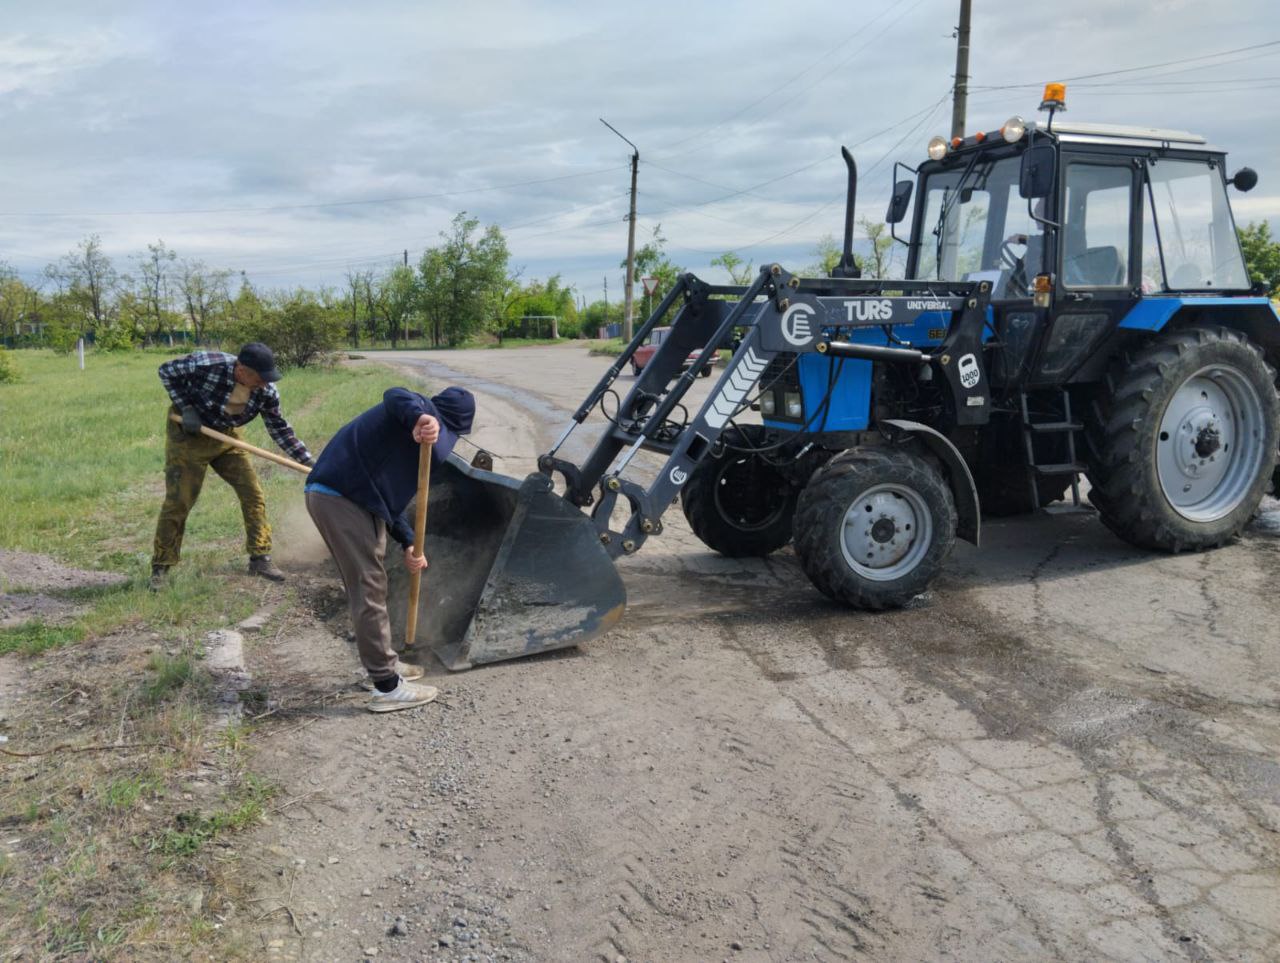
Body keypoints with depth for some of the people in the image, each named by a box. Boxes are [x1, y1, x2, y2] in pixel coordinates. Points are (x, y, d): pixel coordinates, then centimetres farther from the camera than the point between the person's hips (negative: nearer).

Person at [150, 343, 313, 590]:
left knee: (253, 493, -2)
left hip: (226, 437, 4)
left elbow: (279, 428, -4)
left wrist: (308, 461, -9)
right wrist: (186, 408, -22)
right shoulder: (207, 364, -30)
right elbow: (167, 371, -14)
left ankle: (260, 558, 10)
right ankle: (160, 567, 11)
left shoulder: (266, 392, -17)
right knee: (178, 501, -3)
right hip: (188, 433, -4)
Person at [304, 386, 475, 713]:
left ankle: (384, 664, 36)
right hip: (339, 497, -11)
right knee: (368, 589, -5)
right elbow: (395, 396, -29)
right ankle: (387, 687, 1)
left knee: (371, 586, 21)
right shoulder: (424, 414, -3)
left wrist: (408, 544, 14)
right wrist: (418, 418, -50)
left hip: (354, 497, 11)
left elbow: (390, 494, 23)